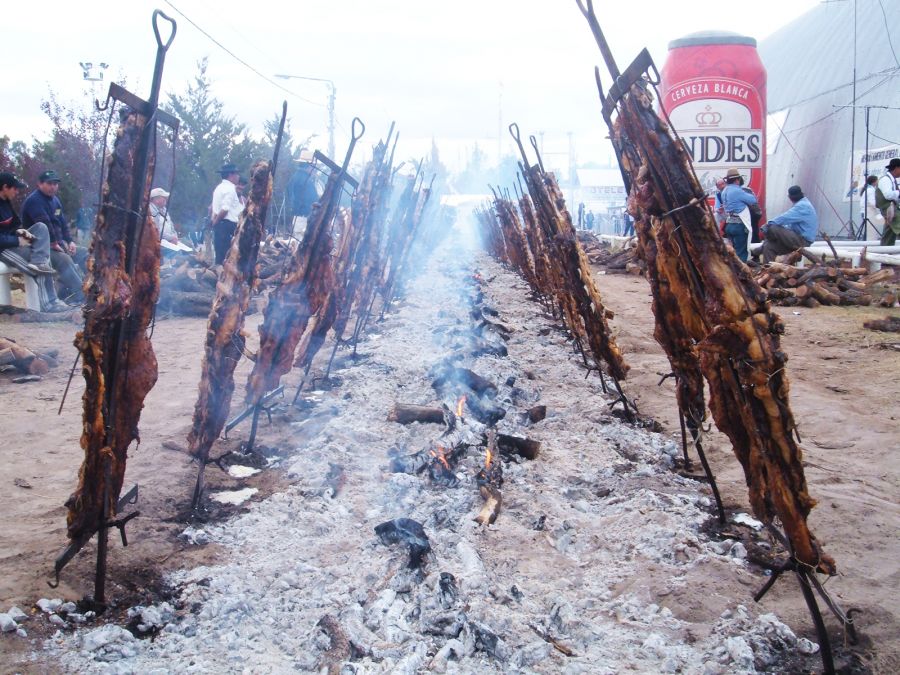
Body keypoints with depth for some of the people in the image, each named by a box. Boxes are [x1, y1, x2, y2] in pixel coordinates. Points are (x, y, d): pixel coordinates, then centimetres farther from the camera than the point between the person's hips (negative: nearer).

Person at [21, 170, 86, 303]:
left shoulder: (55, 200, 15)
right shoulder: (34, 200, -16)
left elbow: (63, 222, 17)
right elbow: (44, 225, -26)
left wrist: (70, 241, 4)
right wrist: (53, 244, -24)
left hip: (59, 244, 10)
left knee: (85, 254, 6)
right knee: (65, 260, -34)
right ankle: (81, 299, -39)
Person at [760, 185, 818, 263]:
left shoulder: (802, 206, -18)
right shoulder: (803, 204, 19)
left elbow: (786, 217, -27)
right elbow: (790, 220, 19)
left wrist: (769, 224, -17)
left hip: (802, 240, -11)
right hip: (799, 237, 11)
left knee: (773, 229, -22)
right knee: (768, 246, 3)